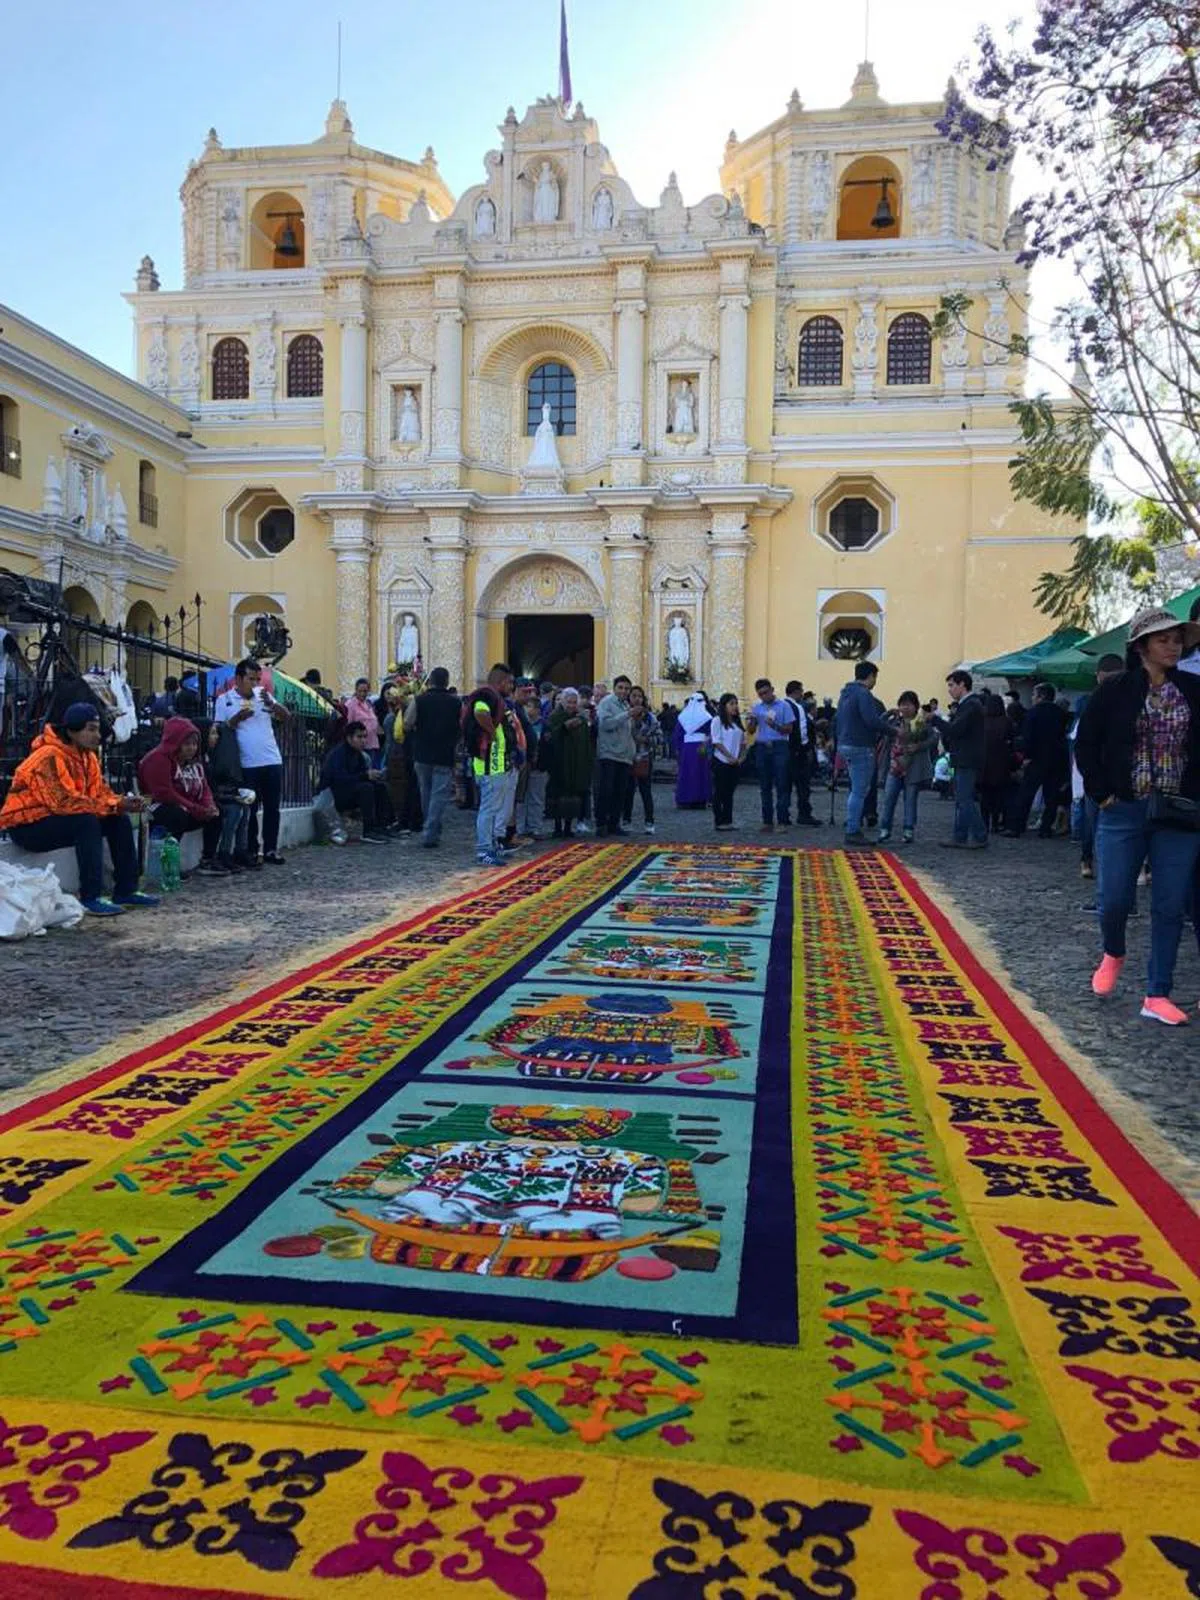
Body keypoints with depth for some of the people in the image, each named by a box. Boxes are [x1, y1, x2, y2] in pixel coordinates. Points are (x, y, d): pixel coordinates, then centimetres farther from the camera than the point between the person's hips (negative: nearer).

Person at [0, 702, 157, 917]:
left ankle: (126, 890, -1)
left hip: (57, 818, 9)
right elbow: (65, 802, -32)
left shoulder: (86, 755, 4)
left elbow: (99, 792, 1)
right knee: (87, 822, -32)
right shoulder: (50, 757, -24)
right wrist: (115, 806, -29)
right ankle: (91, 898, -29)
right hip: (27, 825, -9)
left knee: (119, 820, -5)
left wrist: (122, 802, -20)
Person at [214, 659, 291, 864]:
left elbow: (287, 717, 7)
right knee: (250, 810, 2)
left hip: (272, 762, 4)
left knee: (272, 808, 7)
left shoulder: (263, 694, 11)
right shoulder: (224, 700, 1)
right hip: (246, 765, -3)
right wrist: (238, 718, -16)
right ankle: (251, 851, 10)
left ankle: (270, 850, 15)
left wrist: (271, 703, -9)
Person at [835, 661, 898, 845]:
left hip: (845, 745, 10)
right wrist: (892, 729, -10)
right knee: (859, 791, -4)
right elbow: (872, 721, -23)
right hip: (860, 747, -10)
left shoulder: (846, 693, 16)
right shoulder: (864, 694, -15)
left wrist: (883, 717, 21)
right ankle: (853, 831, -2)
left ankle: (853, 829, 19)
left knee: (857, 790, 17)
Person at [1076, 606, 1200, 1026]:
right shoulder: (1115, 690, -2)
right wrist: (1100, 793, -4)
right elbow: (1086, 743, 2)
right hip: (1124, 810, -2)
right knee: (1115, 898, 0)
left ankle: (1157, 996, 12)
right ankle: (1113, 954, 33)